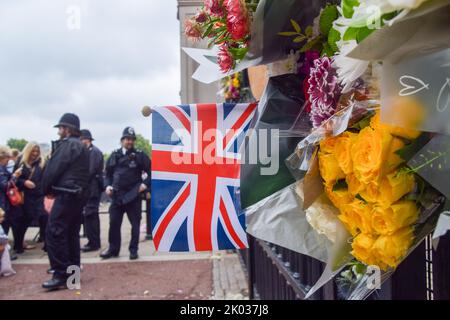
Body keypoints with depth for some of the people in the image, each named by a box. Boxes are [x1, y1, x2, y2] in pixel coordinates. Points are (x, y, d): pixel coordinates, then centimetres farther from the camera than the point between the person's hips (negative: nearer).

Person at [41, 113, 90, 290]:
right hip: (79, 195, 10)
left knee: (54, 233, -10)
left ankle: (61, 275, -11)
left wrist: (47, 189, 2)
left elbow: (53, 169, -14)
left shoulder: (66, 144, -9)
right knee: (71, 234, 13)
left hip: (66, 195, -10)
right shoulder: (82, 147, 20)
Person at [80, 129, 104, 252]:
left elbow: (91, 171, -19)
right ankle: (94, 242, 19)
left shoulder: (94, 151, -12)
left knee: (90, 214, -9)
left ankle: (93, 243, -4)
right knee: (91, 215, 12)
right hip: (90, 187, 10)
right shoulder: (88, 151, 18)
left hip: (92, 187, -10)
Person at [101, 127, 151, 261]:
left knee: (135, 224, 4)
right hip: (117, 195, 3)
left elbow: (151, 171, 1)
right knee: (114, 223, 6)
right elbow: (108, 174, 17)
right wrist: (108, 185, 2)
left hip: (133, 196, -3)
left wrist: (145, 184, -8)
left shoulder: (140, 155, 0)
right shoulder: (114, 156, 9)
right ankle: (113, 249, 18)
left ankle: (133, 250, 13)